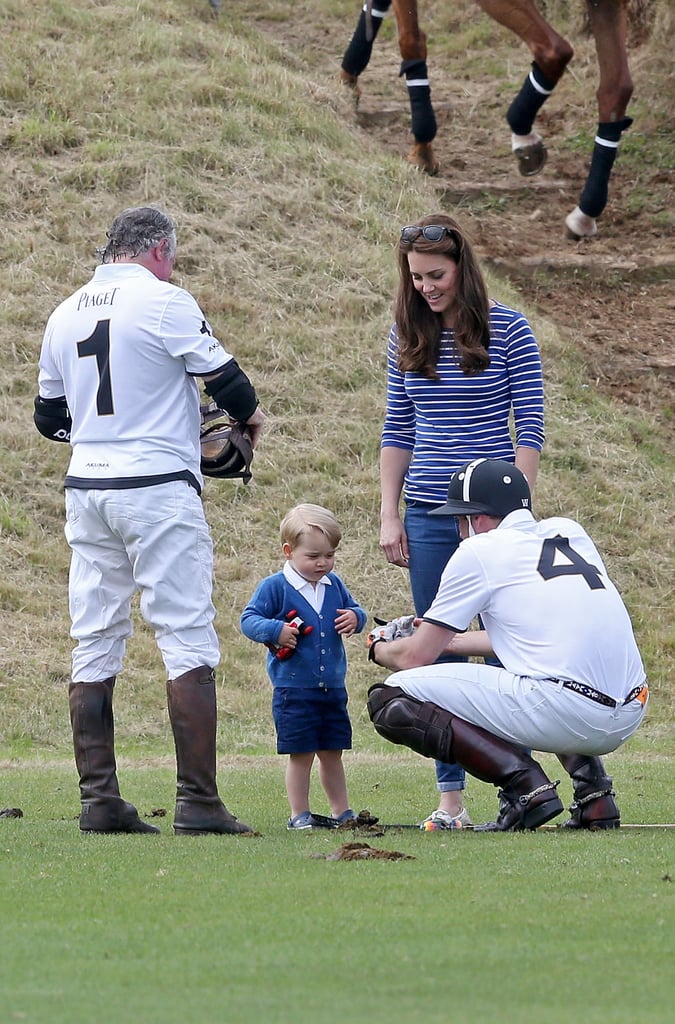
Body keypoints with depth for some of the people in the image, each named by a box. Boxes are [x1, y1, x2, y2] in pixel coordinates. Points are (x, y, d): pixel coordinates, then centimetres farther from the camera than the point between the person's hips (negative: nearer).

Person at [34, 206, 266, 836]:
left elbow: (49, 418, 18)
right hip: (158, 487, -6)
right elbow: (224, 378, -6)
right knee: (188, 639, -5)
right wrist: (249, 417, 15)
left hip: (85, 489, 6)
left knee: (93, 645, 8)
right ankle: (197, 802, -11)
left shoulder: (65, 315, 11)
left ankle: (99, 800, 4)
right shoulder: (164, 301, -8)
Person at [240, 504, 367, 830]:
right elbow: (248, 619, -9)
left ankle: (341, 811, 22)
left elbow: (354, 609, 20)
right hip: (294, 690, -5)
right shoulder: (275, 588, -8)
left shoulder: (333, 585, 8)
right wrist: (275, 631, -27)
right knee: (301, 755, -1)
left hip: (332, 688, 5)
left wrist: (355, 618, -4)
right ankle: (299, 814, 8)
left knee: (332, 753, 13)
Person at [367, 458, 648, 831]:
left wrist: (380, 650, 32)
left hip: (561, 712, -7)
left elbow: (415, 658, 10)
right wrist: (452, 641, 46)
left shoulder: (479, 550, 5)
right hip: (627, 721, 7)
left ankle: (524, 782, -10)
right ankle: (593, 789, 17)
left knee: (390, 698, 1)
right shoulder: (570, 533, 22)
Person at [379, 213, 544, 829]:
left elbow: (530, 428, -4)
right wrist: (390, 516, 6)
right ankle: (451, 797, 6)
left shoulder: (508, 331, -4)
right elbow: (397, 431, 12)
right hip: (428, 516, 4)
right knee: (440, 654, 3)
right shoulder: (407, 337, 8)